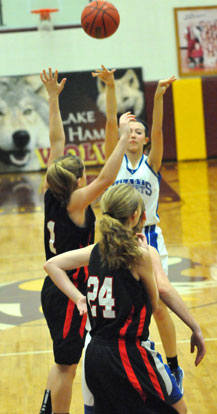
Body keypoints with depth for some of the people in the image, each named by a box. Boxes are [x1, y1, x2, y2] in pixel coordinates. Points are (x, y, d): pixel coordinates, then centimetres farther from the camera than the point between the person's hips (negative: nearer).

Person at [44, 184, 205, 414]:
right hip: (129, 354, -7)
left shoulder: (97, 251, 5)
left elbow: (52, 265, 12)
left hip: (94, 354, 7)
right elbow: (153, 305, 0)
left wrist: (78, 298, 7)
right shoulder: (139, 255, -13)